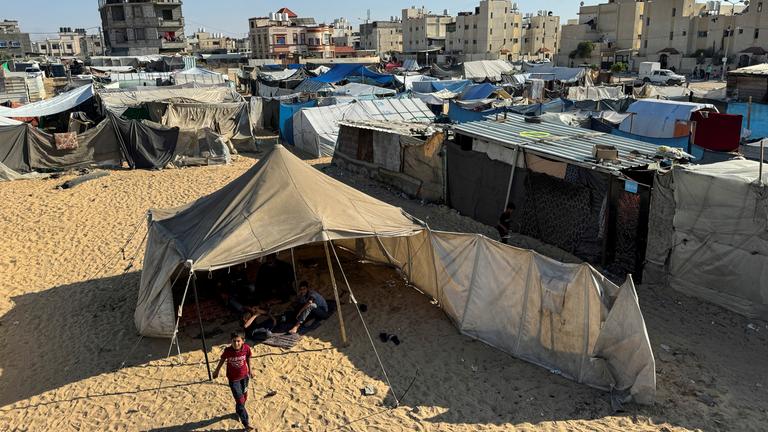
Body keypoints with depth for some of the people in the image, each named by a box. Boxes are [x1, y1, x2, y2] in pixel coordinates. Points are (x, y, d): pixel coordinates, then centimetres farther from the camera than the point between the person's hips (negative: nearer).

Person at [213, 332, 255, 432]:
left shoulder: (246, 348, -21)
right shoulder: (227, 350, -25)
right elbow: (222, 359, -5)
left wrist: (250, 369, 13)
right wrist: (217, 371, 10)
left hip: (244, 376, 3)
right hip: (233, 378, -3)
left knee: (244, 396, 22)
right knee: (240, 400, -5)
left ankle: (239, 412, 52)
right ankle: (246, 424, 6)